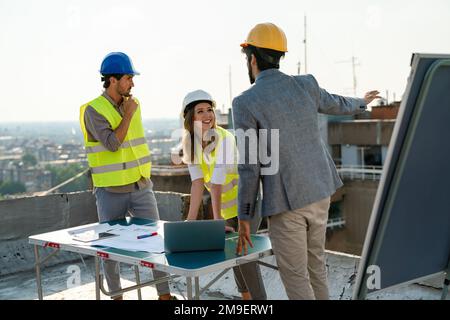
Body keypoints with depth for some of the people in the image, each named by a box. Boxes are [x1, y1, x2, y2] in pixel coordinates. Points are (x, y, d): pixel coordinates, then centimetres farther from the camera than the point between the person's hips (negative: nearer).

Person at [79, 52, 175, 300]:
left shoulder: (133, 103, 7)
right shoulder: (93, 110, -12)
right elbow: (112, 144, -22)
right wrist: (128, 115, -13)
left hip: (141, 187, 5)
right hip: (111, 192, -5)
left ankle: (164, 293, 9)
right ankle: (116, 295, 24)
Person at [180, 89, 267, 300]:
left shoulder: (224, 139, -26)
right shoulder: (189, 141, -9)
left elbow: (217, 182, -34)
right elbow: (197, 181, -17)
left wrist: (217, 219, -37)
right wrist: (191, 219, -26)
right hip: (228, 205, 6)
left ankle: (259, 297, -5)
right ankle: (246, 295, 29)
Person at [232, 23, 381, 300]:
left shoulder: (245, 103, -14)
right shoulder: (306, 85, 1)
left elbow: (249, 167, -14)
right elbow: (337, 105, 23)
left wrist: (244, 218, -6)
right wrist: (361, 103, 46)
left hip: (286, 201, -6)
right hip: (319, 193, 6)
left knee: (295, 277, 5)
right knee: (315, 265, 21)